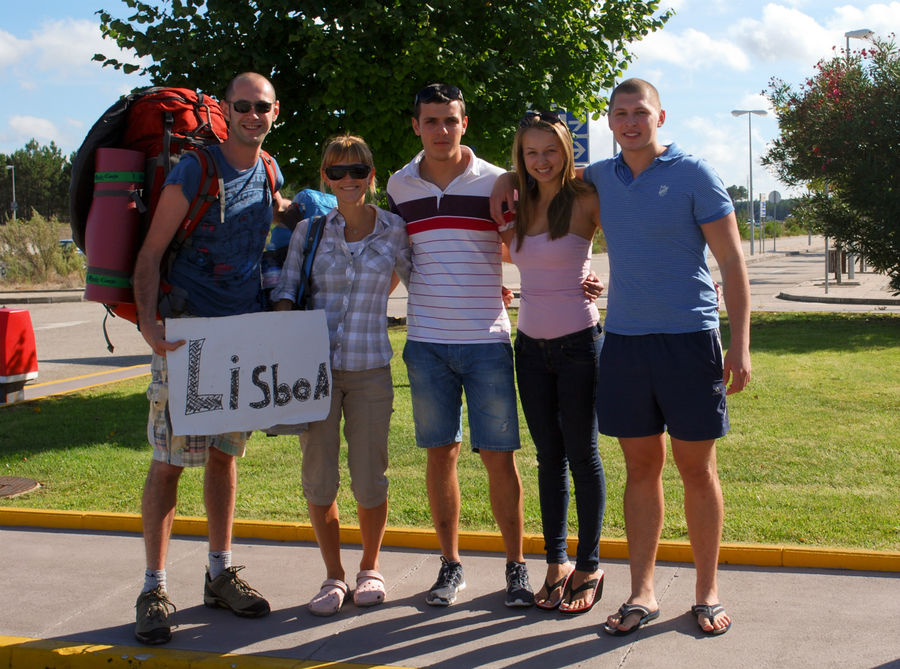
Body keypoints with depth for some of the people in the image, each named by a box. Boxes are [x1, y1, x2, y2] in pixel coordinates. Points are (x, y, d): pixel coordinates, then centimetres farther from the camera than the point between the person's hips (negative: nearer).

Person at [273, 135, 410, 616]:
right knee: (318, 480, 3)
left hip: (371, 368, 0)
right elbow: (285, 289, 2)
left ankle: (370, 567, 28)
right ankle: (333, 575, 23)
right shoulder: (310, 229, 3)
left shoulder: (393, 230, 4)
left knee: (369, 481, 3)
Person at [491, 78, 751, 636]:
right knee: (641, 468, 7)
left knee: (697, 469, 3)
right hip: (623, 339, 4)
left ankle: (708, 594, 15)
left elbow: (732, 261, -3)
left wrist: (741, 343, -11)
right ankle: (642, 594, 14)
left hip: (688, 339, -4)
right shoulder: (601, 178, 11)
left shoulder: (694, 175, -2)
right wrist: (509, 180, 10)